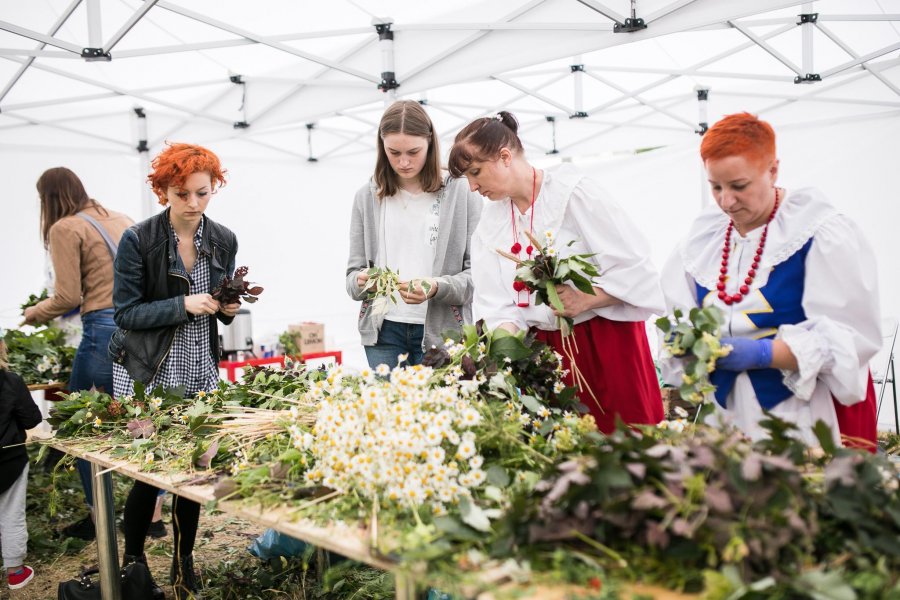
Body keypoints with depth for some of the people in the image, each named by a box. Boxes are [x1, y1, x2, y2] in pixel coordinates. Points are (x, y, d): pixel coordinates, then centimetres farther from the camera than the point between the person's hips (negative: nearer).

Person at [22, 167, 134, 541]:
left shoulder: (64, 229, -3)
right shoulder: (119, 220, 15)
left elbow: (67, 297, -7)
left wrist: (32, 315, 11)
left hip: (105, 330, -6)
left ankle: (98, 515, 14)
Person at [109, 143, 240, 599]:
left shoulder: (223, 240, 3)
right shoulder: (138, 240, -10)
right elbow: (126, 313, -11)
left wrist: (228, 308, -7)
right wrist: (184, 305, -22)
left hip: (201, 373, 4)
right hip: (147, 373, -4)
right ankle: (132, 562, 24)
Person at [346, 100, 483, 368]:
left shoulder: (462, 194, -1)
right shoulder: (367, 197, 8)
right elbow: (354, 271, 9)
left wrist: (437, 287, -21)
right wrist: (361, 281, -14)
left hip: (441, 330, -2)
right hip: (383, 328, 2)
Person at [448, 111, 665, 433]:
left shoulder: (573, 191, -10)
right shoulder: (490, 223, 8)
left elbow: (635, 268, -13)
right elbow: (497, 306, 3)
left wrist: (584, 300, -22)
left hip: (606, 342, -4)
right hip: (543, 347, 5)